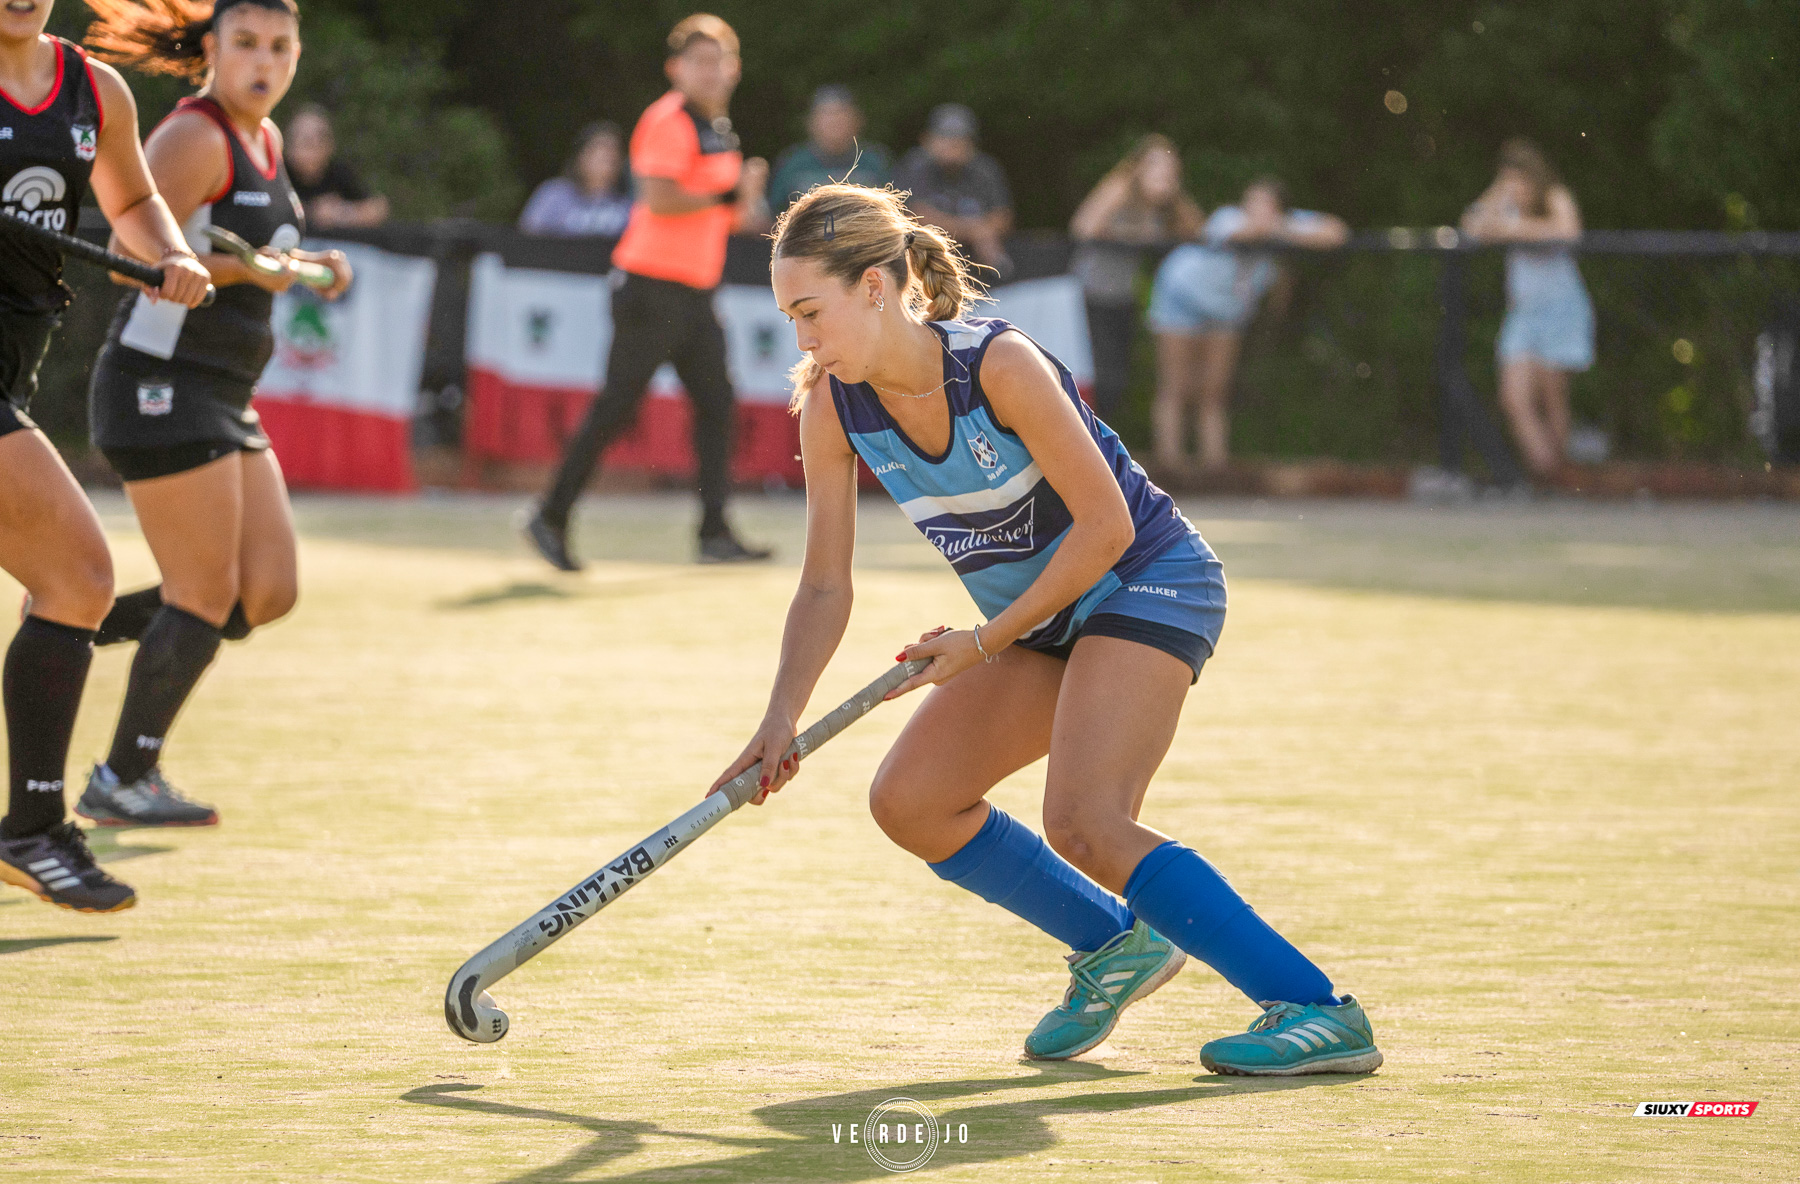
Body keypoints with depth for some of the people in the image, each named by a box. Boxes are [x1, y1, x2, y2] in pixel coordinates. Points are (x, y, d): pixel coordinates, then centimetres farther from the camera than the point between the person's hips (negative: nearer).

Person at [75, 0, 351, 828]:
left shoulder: (263, 140, 14)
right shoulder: (194, 138, -13)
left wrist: (306, 268, 10)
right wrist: (247, 268, -28)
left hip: (220, 397, 9)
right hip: (160, 386, -9)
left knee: (269, 594, 4)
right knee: (208, 595, -7)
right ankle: (123, 781, 4)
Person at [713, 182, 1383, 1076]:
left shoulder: (999, 365, -27)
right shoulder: (831, 409, -8)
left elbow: (1105, 527, -22)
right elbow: (825, 587, -4)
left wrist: (986, 645, -18)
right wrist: (781, 721, -17)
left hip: (1148, 580, -8)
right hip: (1041, 624, 8)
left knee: (1081, 824, -25)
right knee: (908, 802, 0)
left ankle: (1316, 1011, -24)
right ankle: (1118, 945, 17)